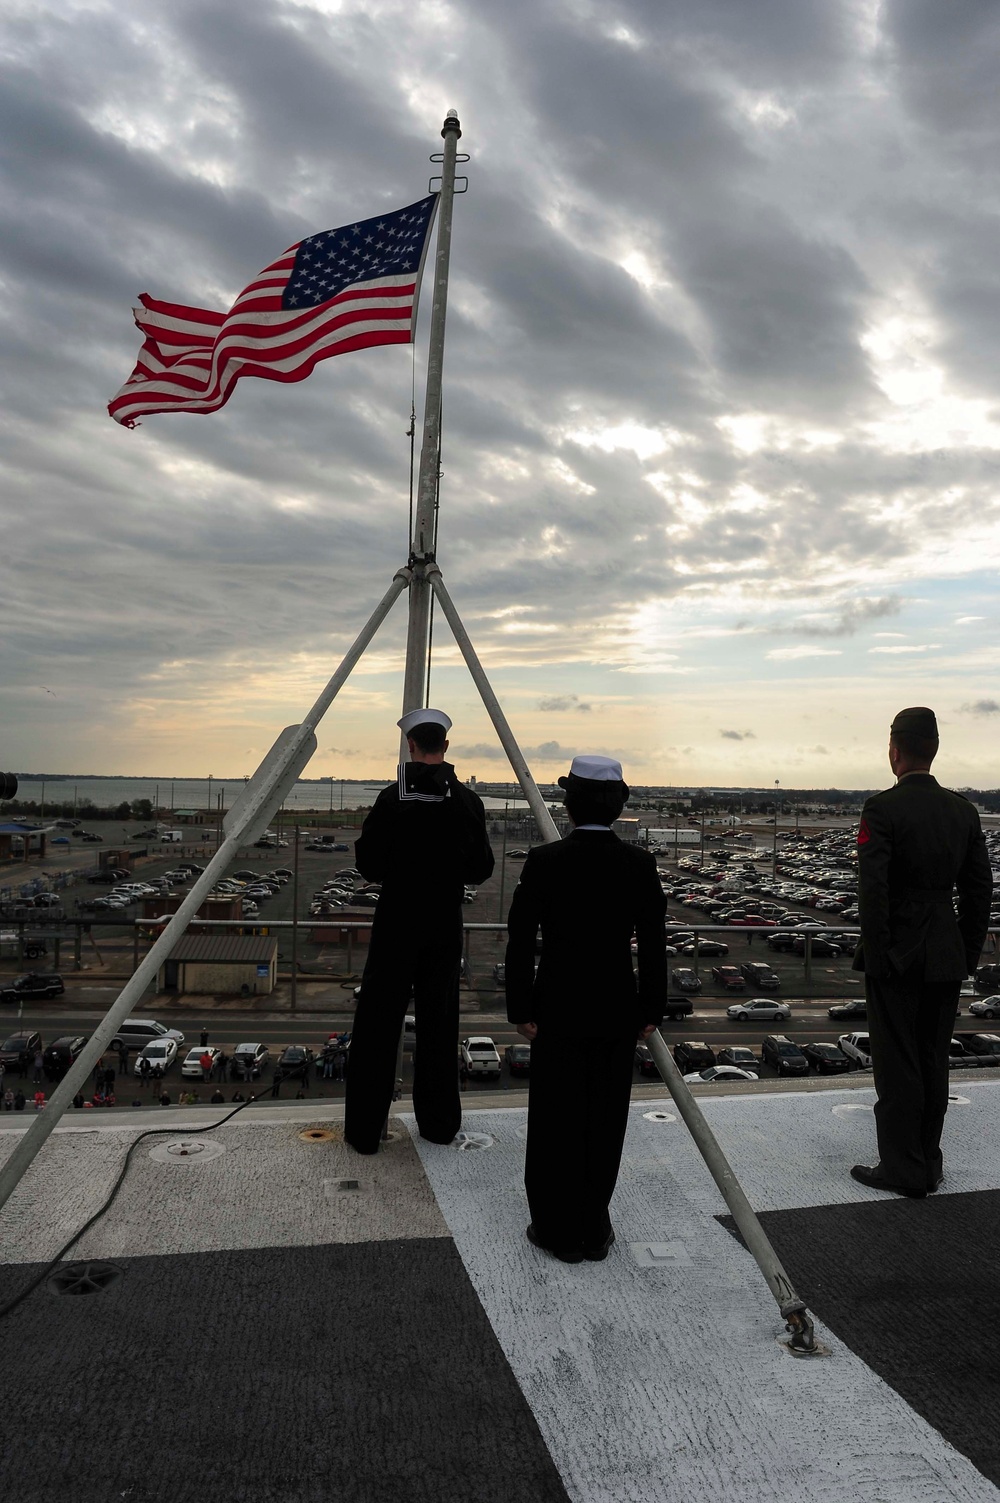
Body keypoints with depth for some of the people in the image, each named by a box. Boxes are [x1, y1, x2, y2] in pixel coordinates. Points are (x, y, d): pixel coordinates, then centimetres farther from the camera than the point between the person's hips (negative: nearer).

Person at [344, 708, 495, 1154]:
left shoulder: (392, 798, -11)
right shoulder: (467, 802, -4)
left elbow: (370, 866, -8)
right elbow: (481, 870, 0)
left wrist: (362, 847, 13)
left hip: (395, 925, -2)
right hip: (445, 928, 3)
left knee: (378, 1025, 7)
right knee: (439, 1025, 14)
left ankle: (364, 1130, 13)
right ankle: (439, 1122, 24)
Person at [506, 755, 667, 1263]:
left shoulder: (544, 862, -13)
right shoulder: (640, 865, -7)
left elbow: (521, 941, -12)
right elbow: (653, 944, -3)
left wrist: (521, 1010, -2)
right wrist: (650, 1010, 7)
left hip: (559, 1010, -2)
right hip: (618, 1011, 2)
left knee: (557, 1121, 12)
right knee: (604, 1121, 15)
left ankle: (559, 1231, 24)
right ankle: (593, 1229, 27)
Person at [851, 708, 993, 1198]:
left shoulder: (882, 809, -15)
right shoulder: (964, 810, 4)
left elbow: (873, 890, -20)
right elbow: (980, 888, 7)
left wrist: (877, 955, -11)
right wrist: (968, 953, 14)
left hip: (898, 954, -6)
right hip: (947, 955, 6)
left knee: (897, 1064, 4)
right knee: (933, 1059, 16)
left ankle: (903, 1168, 13)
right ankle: (929, 1161, 28)